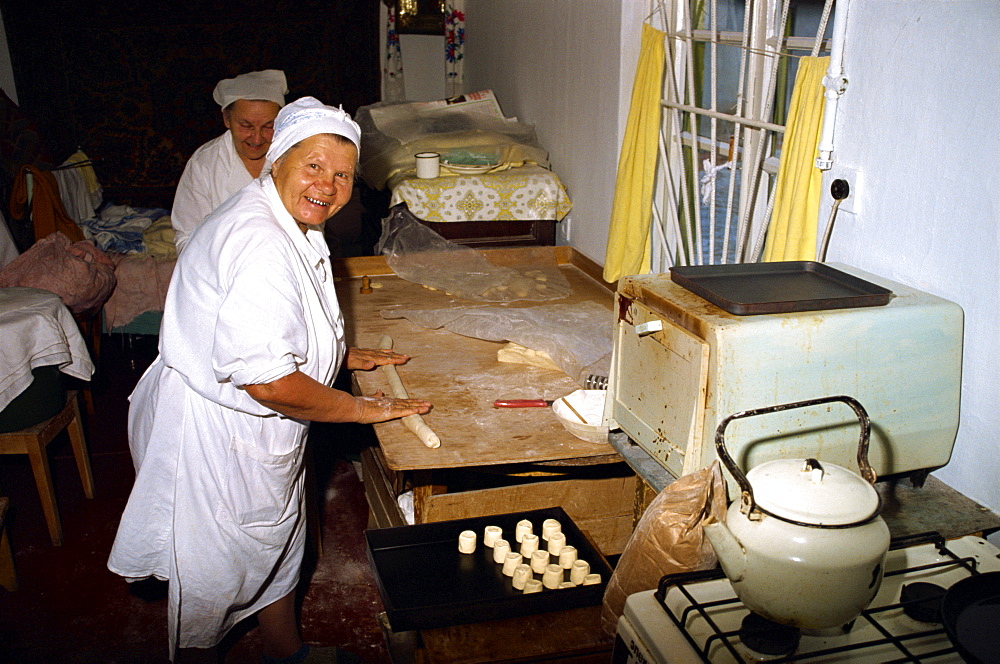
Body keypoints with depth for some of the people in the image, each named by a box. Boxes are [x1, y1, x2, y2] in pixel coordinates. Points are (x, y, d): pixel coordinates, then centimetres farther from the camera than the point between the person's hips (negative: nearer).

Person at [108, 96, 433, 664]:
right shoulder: (260, 243, -31)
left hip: (259, 429, 10)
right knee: (214, 572, 12)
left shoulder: (294, 224, 4)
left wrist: (343, 355, 14)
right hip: (215, 434, -10)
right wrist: (359, 409, -22)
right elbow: (266, 380, -35)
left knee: (278, 544, 25)